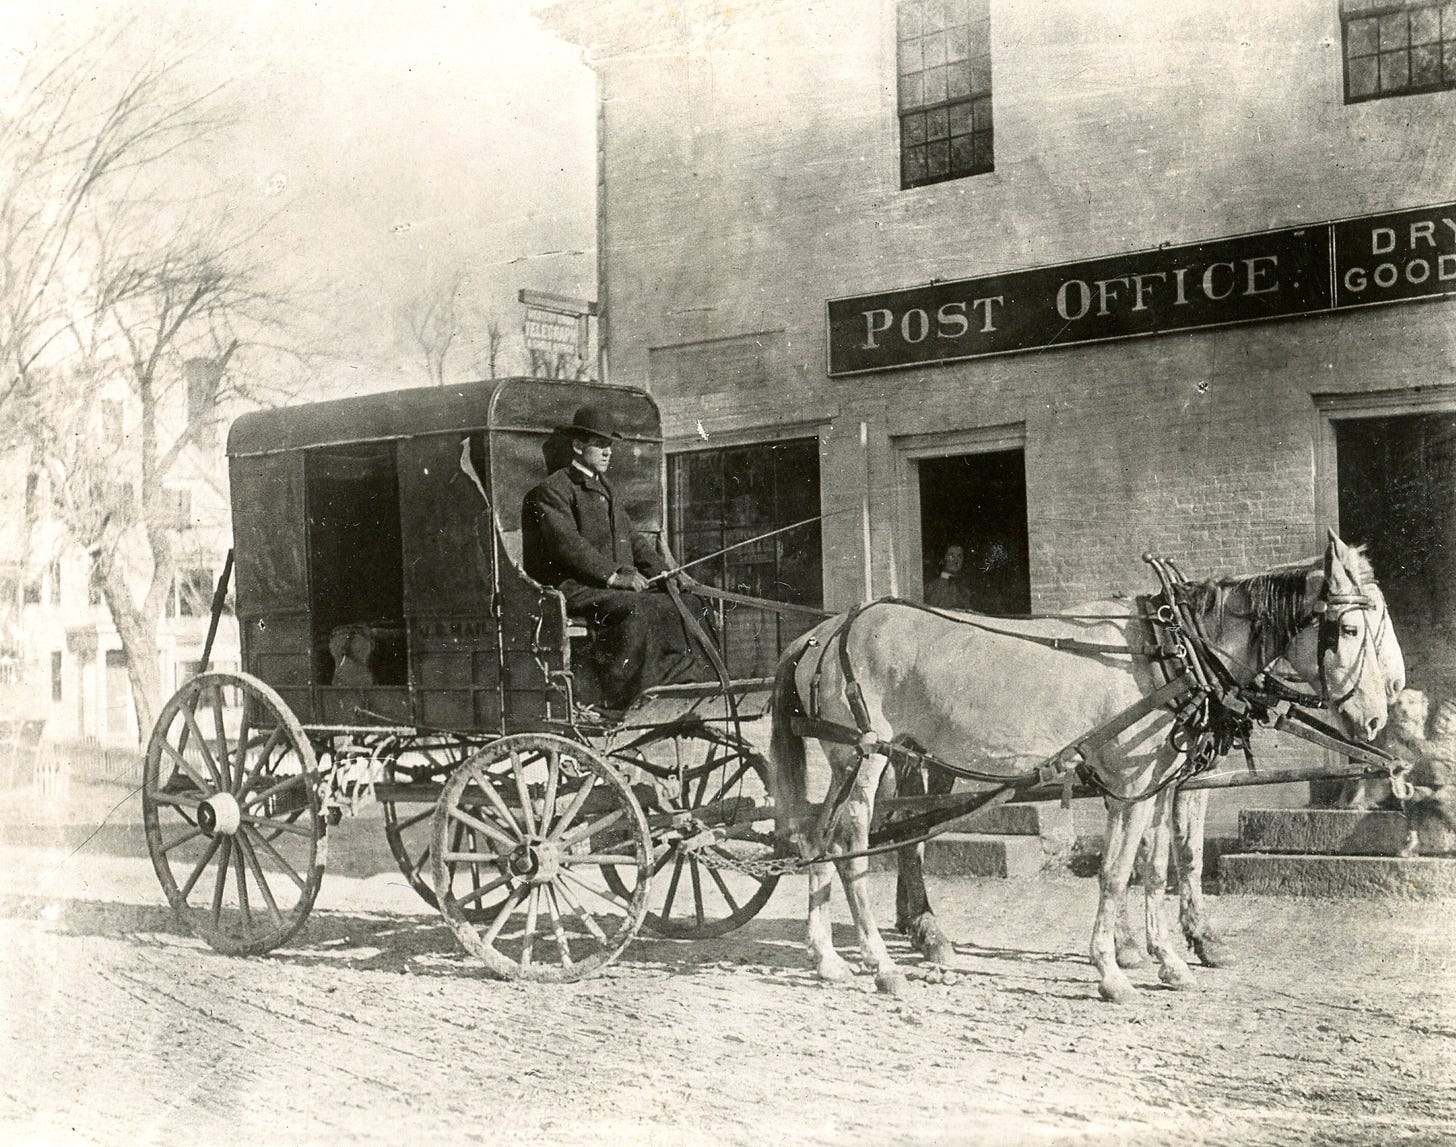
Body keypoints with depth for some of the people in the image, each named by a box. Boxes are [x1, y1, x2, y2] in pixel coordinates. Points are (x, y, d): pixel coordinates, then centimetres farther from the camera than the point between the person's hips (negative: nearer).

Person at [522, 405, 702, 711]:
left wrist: (664, 571, 5)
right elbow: (567, 543, -17)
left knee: (673, 603, -14)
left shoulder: (605, 490, 25)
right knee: (635, 608, -31)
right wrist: (613, 575, -25)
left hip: (615, 585, 8)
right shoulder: (553, 490, -3)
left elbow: (633, 538, 22)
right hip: (573, 588, -8)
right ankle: (621, 700, -29)